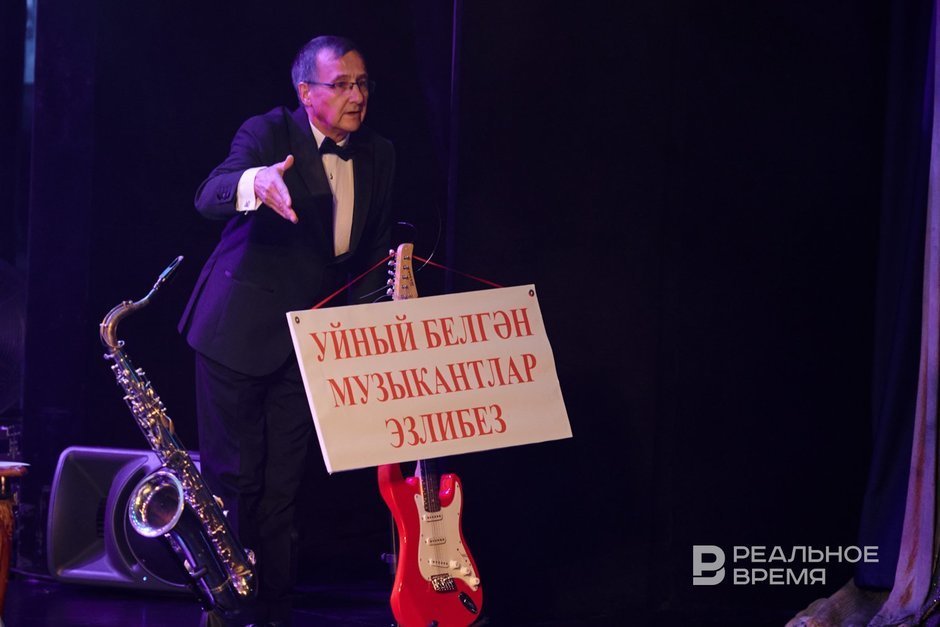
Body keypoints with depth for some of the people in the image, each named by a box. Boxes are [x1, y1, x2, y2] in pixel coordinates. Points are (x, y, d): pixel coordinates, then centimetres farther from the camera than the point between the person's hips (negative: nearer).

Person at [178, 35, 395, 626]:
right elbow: (210, 195, -29)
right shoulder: (269, 133, -11)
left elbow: (375, 247, 15)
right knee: (233, 479, -2)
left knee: (283, 485, 7)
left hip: (312, 336, 5)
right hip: (240, 331, -4)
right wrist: (256, 184, -52)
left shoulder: (379, 155, 6)